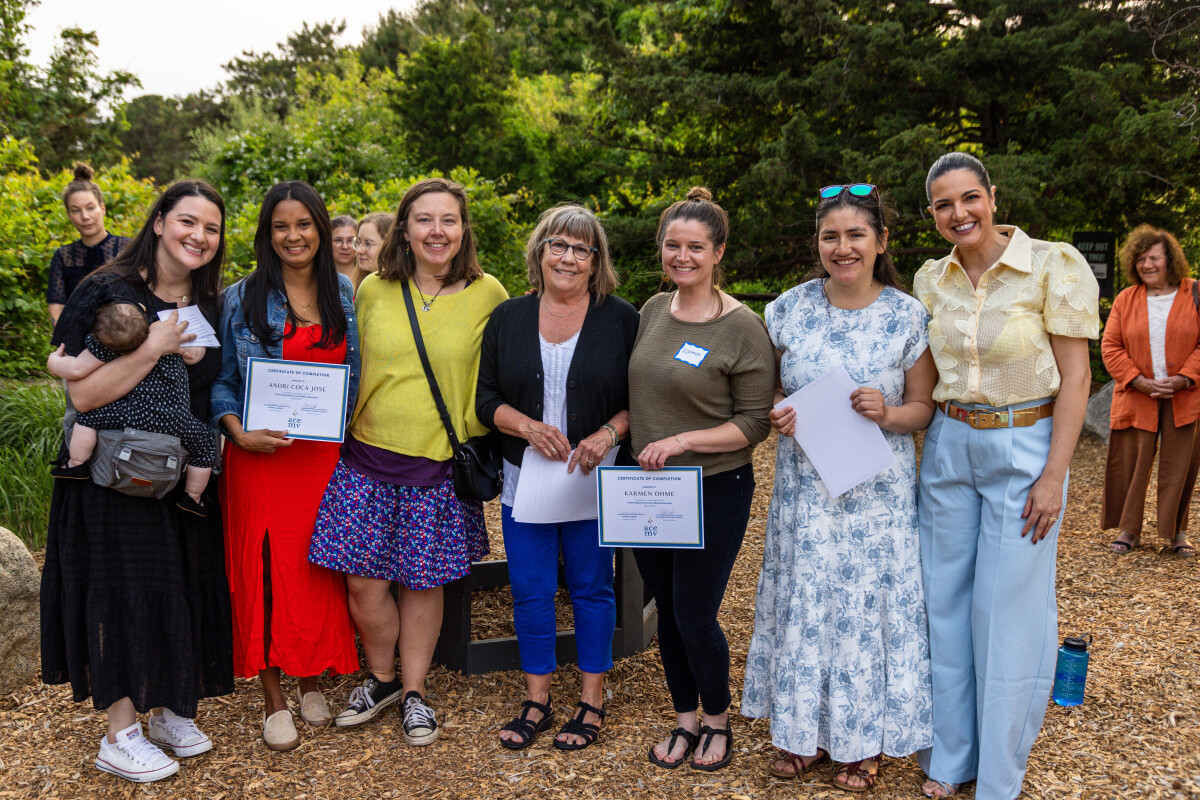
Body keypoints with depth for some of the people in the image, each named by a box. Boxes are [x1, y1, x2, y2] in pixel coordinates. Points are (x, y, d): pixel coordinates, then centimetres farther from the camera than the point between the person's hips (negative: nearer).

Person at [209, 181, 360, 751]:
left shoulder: (345, 294, 8)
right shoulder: (241, 299, 1)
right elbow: (220, 382, 2)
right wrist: (240, 433, -14)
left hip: (327, 454, 2)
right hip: (262, 455, -2)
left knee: (320, 566, 7)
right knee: (267, 568, 0)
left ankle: (311, 680, 25)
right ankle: (273, 698, 14)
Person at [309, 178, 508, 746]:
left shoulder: (487, 295, -3)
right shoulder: (373, 291, 3)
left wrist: (476, 445, 4)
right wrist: (344, 427, 12)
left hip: (441, 464, -1)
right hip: (368, 454, 2)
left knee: (423, 582, 8)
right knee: (363, 582, 3)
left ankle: (413, 690, 28)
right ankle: (381, 678, 28)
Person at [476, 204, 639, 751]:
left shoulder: (622, 320, -2)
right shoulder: (508, 318, 5)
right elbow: (485, 396, 5)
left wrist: (608, 434, -18)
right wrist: (527, 426, -13)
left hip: (595, 481, -2)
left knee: (591, 587, 8)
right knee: (530, 591, 8)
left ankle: (591, 703, 23)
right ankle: (536, 701, 25)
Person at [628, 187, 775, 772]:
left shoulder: (742, 328, -13)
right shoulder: (653, 310, 5)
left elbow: (756, 423, -12)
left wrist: (683, 441, -22)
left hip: (715, 492, -5)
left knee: (695, 616, 1)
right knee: (666, 612, 15)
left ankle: (717, 721, 29)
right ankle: (684, 719, 35)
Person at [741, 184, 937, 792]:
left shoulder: (907, 316, -3)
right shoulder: (789, 308, 1)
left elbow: (925, 407, 1)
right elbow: (768, 387, 10)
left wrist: (888, 414, -19)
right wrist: (775, 416, -11)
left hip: (878, 491, -1)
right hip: (804, 486, 2)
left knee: (869, 603, 5)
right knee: (802, 601, 8)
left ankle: (865, 740, 24)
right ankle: (806, 729, 27)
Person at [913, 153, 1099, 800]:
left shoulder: (1053, 265, -10)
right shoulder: (930, 279, 4)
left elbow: (1074, 375, -10)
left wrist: (1053, 476, -14)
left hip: (1023, 448, -4)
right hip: (947, 448, 5)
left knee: (1009, 611, 2)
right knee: (944, 602, 10)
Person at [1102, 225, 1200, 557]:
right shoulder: (1125, 300, 6)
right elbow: (1110, 347, 3)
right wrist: (1138, 381, -10)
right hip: (1136, 398, 1)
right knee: (1130, 465, 3)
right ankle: (1129, 529, 17)